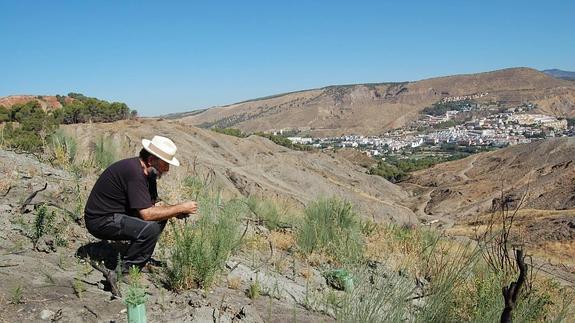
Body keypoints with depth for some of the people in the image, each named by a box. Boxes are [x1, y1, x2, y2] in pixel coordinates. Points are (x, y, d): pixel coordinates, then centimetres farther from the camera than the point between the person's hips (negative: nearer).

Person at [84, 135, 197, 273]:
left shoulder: (148, 172, 4)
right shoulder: (134, 172, -26)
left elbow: (152, 206, 8)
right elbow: (147, 214, -28)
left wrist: (176, 211, -9)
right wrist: (180, 208, -20)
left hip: (117, 214, 10)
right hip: (100, 221, -10)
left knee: (160, 217, 6)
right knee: (150, 228, -26)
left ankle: (142, 259, 15)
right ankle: (126, 269, -7)